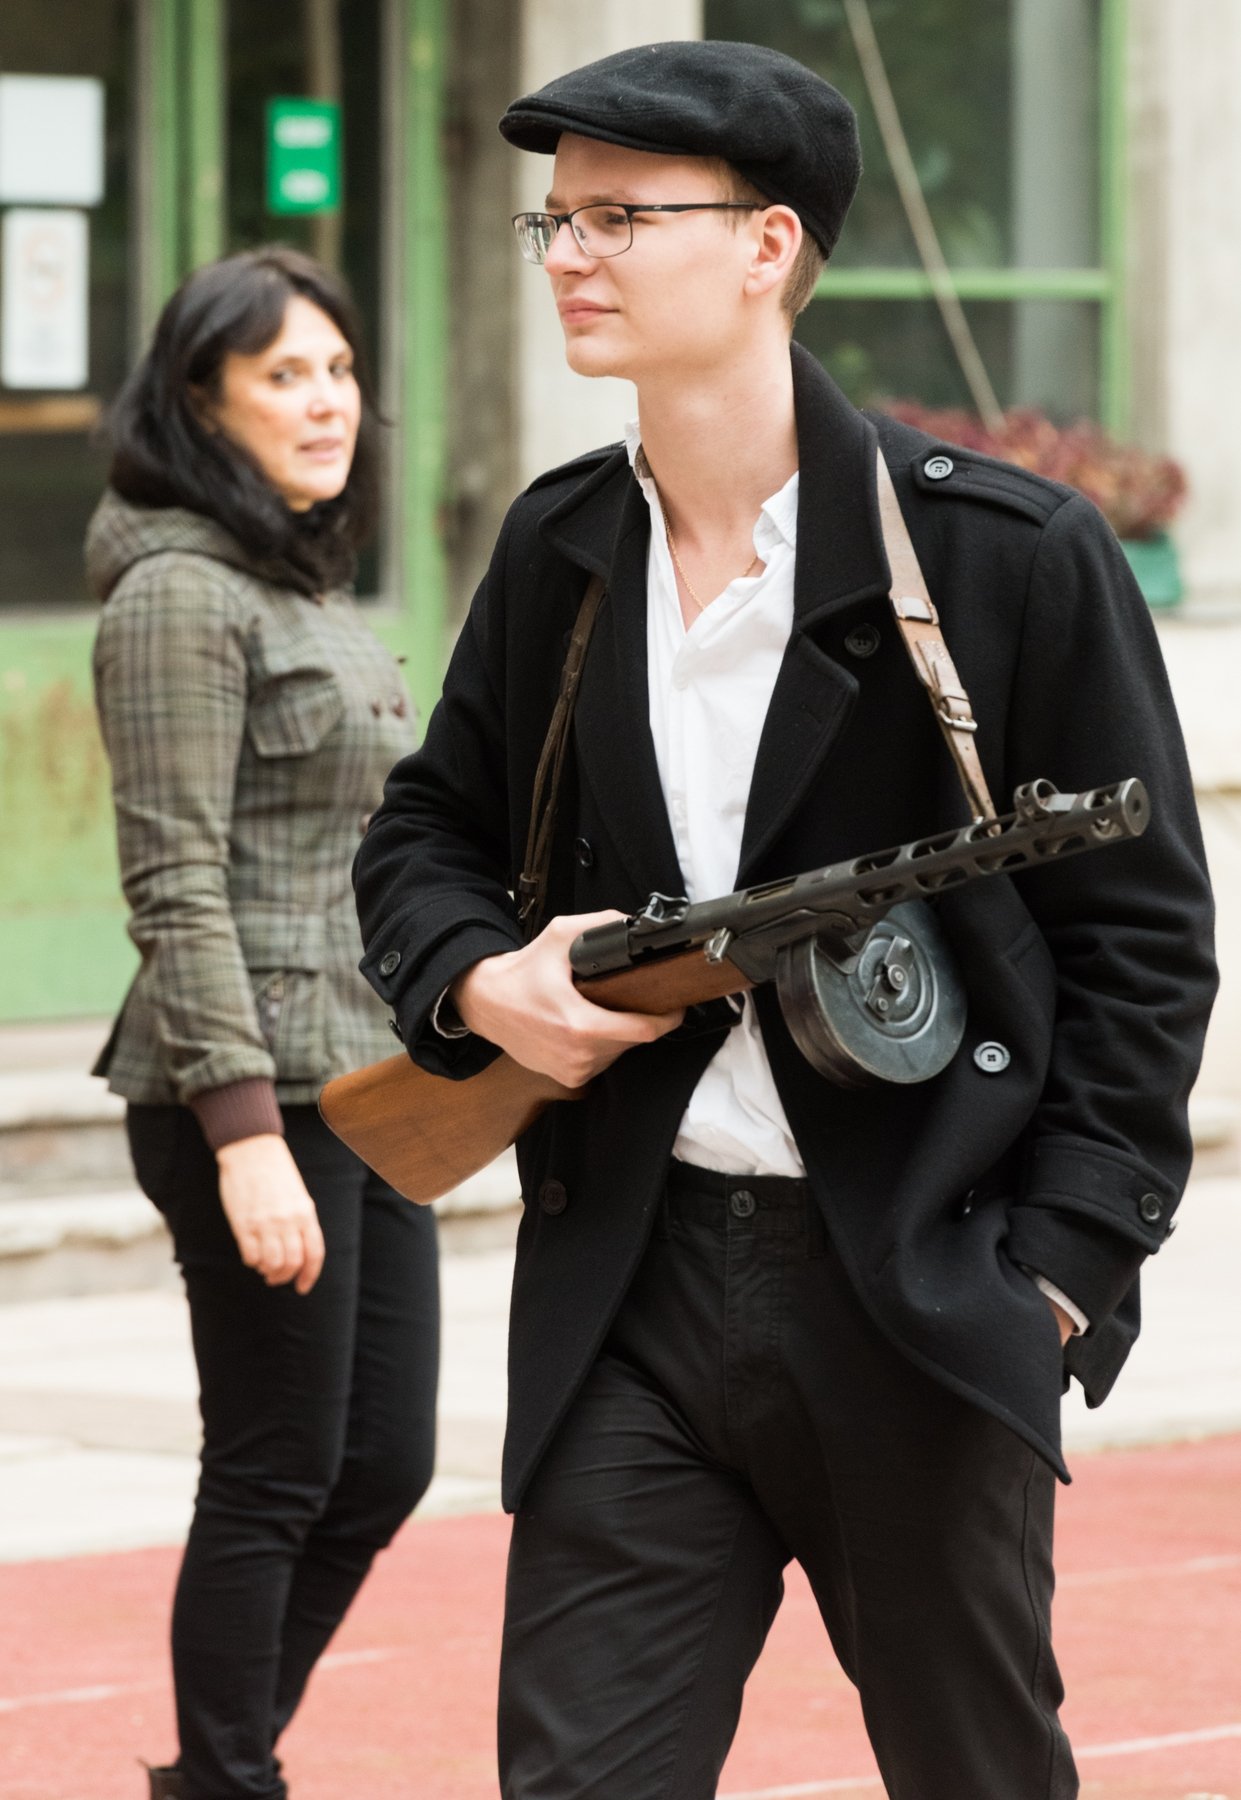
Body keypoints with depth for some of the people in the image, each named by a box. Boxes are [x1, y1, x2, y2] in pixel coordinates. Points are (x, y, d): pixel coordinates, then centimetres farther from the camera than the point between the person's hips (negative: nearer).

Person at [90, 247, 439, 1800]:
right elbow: (176, 887, -17)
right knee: (276, 1478, -3)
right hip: (257, 1086, -9)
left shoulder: (312, 590, 17)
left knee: (384, 1464, 11)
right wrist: (244, 1132, -23)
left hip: (368, 1087, 9)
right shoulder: (181, 597, -11)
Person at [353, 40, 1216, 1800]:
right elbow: (425, 834, 21)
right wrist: (478, 981, -3)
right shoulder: (559, 549, 8)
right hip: (630, 1278, 3)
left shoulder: (1010, 552, -7)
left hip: (919, 1288, -3)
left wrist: (1066, 1261, -10)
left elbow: (1140, 932, -4)